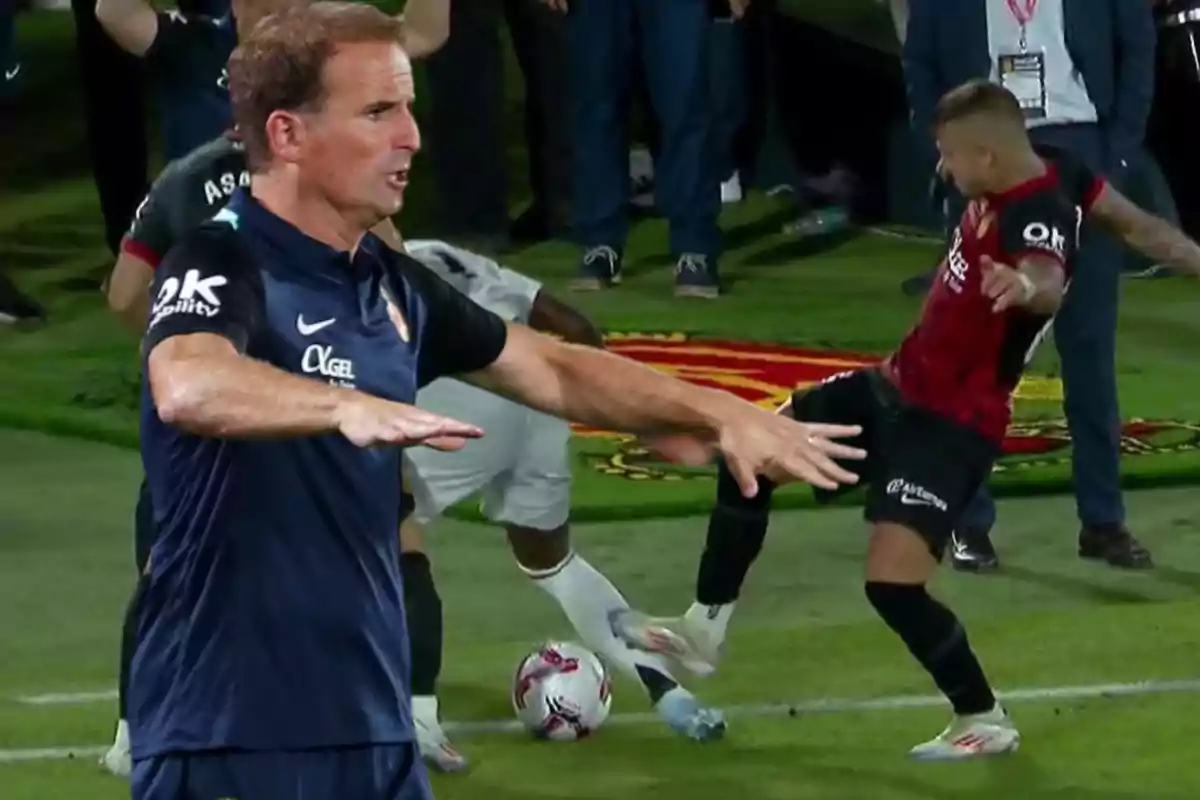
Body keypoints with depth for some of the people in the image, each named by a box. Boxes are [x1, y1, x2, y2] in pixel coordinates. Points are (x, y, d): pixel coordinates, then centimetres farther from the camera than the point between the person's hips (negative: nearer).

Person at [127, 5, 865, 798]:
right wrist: (349, 407, -51)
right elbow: (189, 387, -36)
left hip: (372, 729, 8)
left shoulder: (393, 286, 11)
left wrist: (717, 411, 19)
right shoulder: (221, 266, -13)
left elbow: (552, 368, 25)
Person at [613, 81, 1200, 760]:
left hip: (953, 425, -10)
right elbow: (1135, 224, 9)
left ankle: (986, 722, 3)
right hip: (898, 387, 11)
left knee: (893, 582, -21)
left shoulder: (1037, 221, -31)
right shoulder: (1056, 170, -4)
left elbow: (1050, 284, -55)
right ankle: (705, 631, 29)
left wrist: (1028, 285, -77)